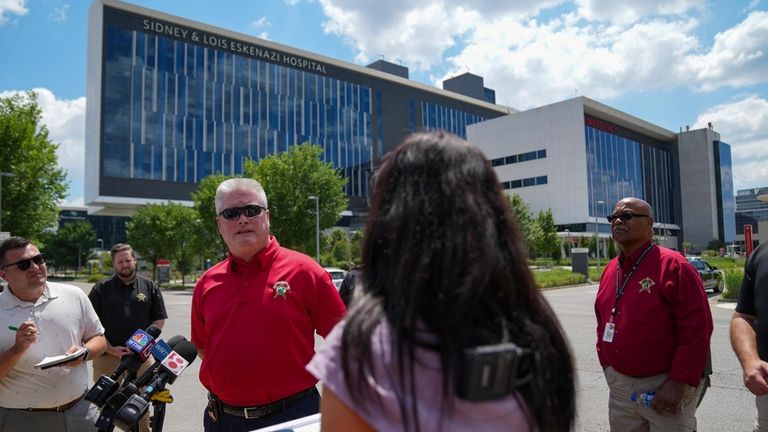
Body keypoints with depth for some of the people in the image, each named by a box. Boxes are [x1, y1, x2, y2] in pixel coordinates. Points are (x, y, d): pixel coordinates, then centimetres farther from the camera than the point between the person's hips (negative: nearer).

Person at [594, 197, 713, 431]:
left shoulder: (673, 265, -13)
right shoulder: (609, 270, 7)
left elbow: (697, 330, -17)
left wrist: (677, 385, -18)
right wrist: (608, 368, 9)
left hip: (664, 387, -6)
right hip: (619, 387, 6)